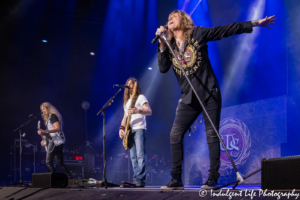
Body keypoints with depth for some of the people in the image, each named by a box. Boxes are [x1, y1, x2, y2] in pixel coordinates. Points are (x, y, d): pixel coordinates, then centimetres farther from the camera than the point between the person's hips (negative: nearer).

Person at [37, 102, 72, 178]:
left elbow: (58, 128, -20)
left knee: (48, 162, -13)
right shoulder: (48, 118, 23)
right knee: (60, 163, 10)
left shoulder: (53, 116, -7)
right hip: (54, 142, 10)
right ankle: (70, 177, 11)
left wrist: (45, 132, -26)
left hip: (55, 141, -10)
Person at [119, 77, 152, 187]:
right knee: (133, 157, 2)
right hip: (129, 131, 8)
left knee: (140, 155, -15)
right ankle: (136, 180, 1)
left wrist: (137, 110, -30)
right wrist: (121, 128, 5)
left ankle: (140, 180, -21)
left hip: (139, 129, -7)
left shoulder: (140, 97, 2)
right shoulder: (127, 101, 25)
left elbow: (149, 112, -11)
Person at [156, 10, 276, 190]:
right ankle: (176, 180, 2)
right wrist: (162, 44, -10)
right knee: (175, 135, -4)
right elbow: (163, 68, -2)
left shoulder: (198, 33, 0)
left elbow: (227, 30, -1)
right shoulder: (170, 44, 10)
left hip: (209, 93, -4)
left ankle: (213, 179, -1)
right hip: (189, 97, 4)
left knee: (212, 135, -5)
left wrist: (254, 23, -3)